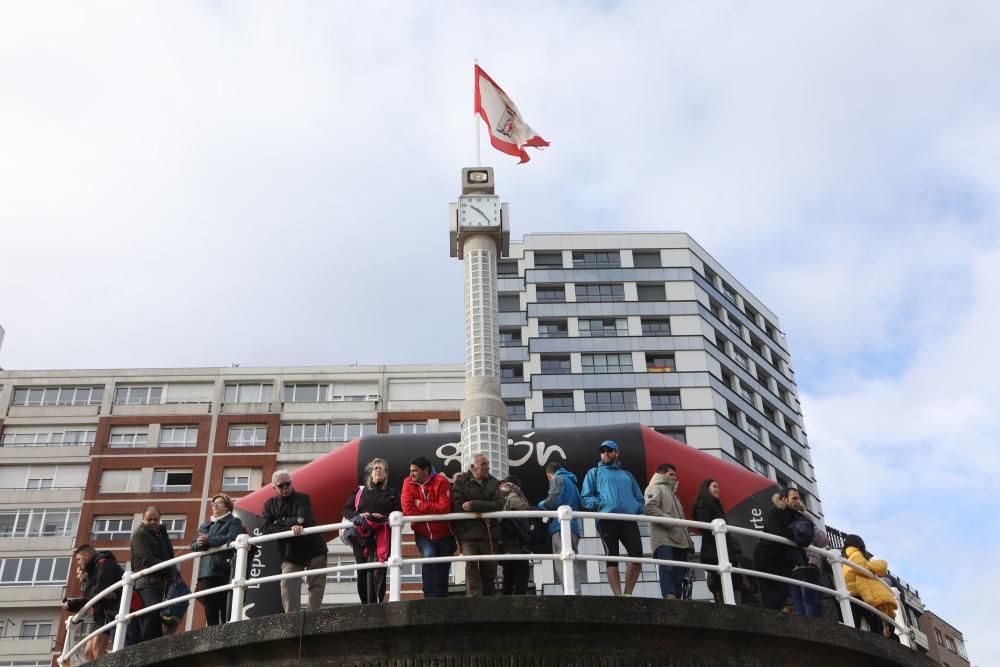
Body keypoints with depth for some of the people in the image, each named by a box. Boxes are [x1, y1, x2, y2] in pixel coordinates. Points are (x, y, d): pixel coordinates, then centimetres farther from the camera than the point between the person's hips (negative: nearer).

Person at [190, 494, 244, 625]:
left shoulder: (234, 522, 10)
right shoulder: (204, 526, 28)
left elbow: (231, 538, -10)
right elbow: (193, 545, 17)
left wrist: (208, 541, -13)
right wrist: (199, 543, -7)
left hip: (224, 570, -5)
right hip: (207, 571, 5)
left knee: (226, 608, -9)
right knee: (210, 607, 0)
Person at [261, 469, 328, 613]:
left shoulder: (302, 498, -2)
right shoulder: (270, 504, 7)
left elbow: (304, 520, -20)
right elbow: (265, 529, -9)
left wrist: (280, 522, -12)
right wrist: (290, 528, -19)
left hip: (313, 549, -2)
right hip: (290, 554, 2)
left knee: (316, 587, -4)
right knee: (288, 591, -9)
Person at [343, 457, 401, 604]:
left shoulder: (392, 493, 17)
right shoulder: (360, 491, 20)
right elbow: (347, 510, 13)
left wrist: (384, 518, -13)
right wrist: (359, 516, -6)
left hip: (382, 538, -2)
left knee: (378, 571, -11)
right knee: (362, 572, -1)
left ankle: (374, 605, -11)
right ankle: (365, 604, 6)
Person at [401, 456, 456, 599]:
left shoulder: (441, 481, -14)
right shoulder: (408, 483, -7)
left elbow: (445, 507, -24)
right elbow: (408, 509, -17)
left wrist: (421, 505, -19)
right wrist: (433, 511, -17)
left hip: (443, 533, 0)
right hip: (422, 533, 1)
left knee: (443, 566, 5)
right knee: (428, 556, -23)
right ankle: (430, 596, -15)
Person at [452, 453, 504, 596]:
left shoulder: (493, 483, 11)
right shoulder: (461, 482, 2)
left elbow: (499, 504, -5)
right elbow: (458, 506, -10)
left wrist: (475, 505, -16)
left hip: (488, 533, 3)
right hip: (468, 532, -3)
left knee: (489, 569, 5)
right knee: (471, 565, -17)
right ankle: (474, 599, -19)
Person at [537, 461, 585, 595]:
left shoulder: (558, 479, 5)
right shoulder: (571, 482, 30)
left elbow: (553, 500, -10)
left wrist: (541, 505, 10)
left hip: (562, 527, -9)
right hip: (573, 528, 9)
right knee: (573, 567, 6)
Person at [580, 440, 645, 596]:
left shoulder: (627, 475, 29)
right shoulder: (594, 473, 20)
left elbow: (640, 499, 26)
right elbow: (585, 498, 10)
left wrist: (636, 508, 3)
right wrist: (600, 504, -8)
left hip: (629, 519, 3)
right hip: (607, 519, -2)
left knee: (637, 555, -11)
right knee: (612, 558, -7)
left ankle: (628, 594, 1)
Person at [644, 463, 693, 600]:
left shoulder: (671, 493, 36)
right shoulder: (655, 488, 8)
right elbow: (649, 508, -12)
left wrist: (687, 538, 17)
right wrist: (670, 521, -15)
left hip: (679, 540, 9)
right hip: (664, 539, -9)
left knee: (679, 573, -2)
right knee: (668, 569, -23)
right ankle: (670, 599, -37)